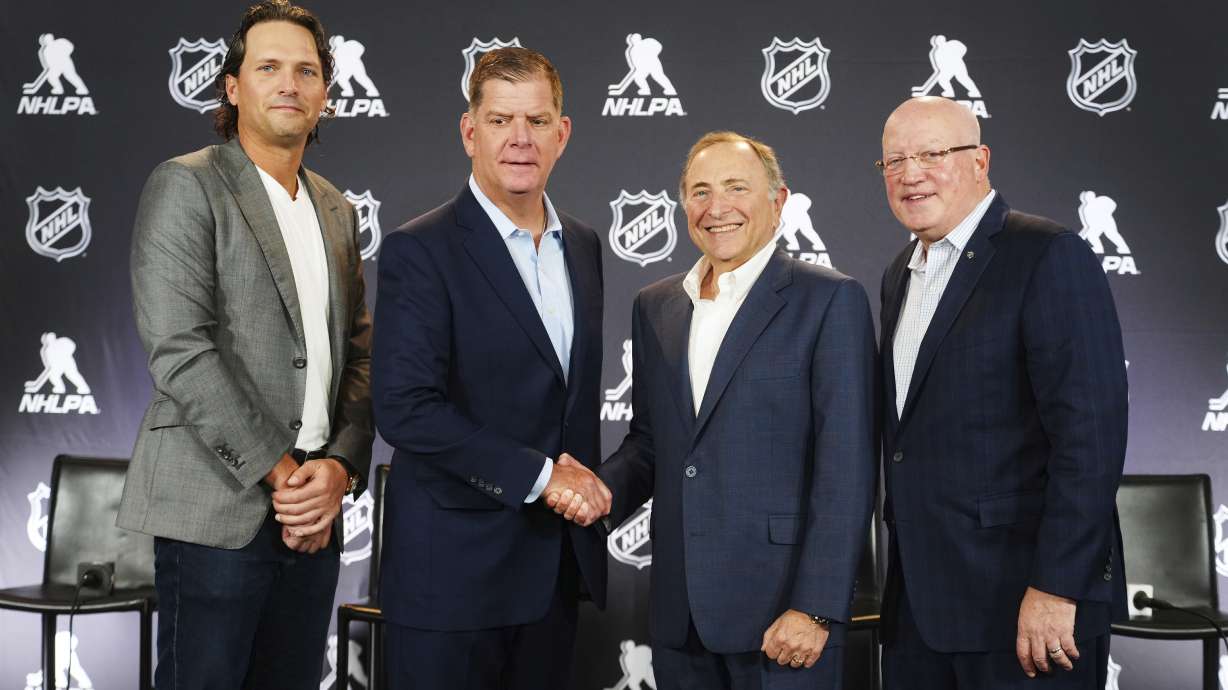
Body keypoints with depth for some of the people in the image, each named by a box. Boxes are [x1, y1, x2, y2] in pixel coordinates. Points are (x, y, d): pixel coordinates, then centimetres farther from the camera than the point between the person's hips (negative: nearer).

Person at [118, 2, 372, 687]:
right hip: (219, 509, -6)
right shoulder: (186, 186, -4)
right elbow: (179, 350, -13)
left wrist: (341, 466, -4)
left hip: (316, 509, 6)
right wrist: (279, 472, -13)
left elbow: (359, 353, 13)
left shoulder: (337, 210, 16)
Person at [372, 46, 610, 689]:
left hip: (557, 564, 6)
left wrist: (585, 483, 2)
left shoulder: (582, 245, 10)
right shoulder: (420, 250, -11)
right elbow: (404, 408, -20)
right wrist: (539, 474, -18)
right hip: (454, 566, -6)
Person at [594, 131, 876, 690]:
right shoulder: (654, 306, 11)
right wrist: (604, 488, -3)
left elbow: (846, 471, -11)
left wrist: (815, 608, -16)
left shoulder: (830, 300, -6)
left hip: (781, 610, -5)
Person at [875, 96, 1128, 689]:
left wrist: (1055, 588, -21)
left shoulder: (1050, 257, -10)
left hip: (1022, 598, -7)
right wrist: (902, 567, 13)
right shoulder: (899, 277, 14)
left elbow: (1091, 433, -17)